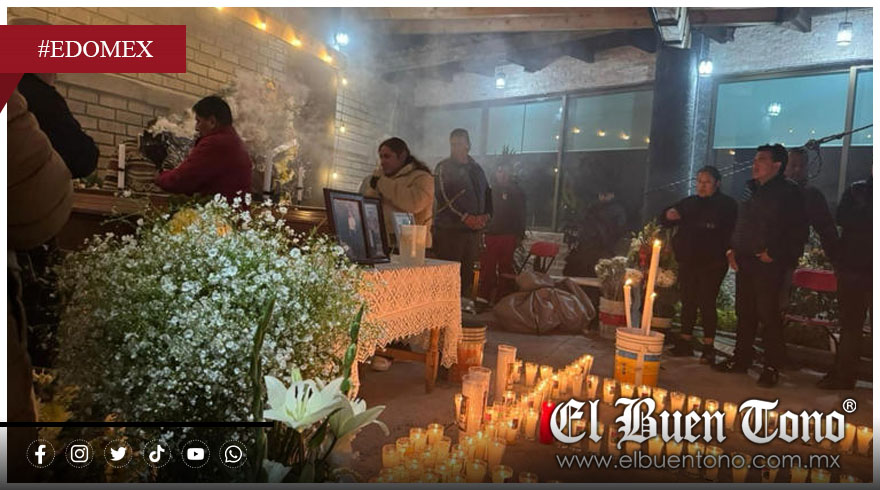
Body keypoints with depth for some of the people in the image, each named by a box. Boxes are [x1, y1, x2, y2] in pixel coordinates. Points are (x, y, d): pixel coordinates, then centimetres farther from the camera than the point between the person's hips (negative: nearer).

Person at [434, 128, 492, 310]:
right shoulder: (443, 168, 0)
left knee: (468, 271, 7)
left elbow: (487, 193, 24)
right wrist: (465, 217, -16)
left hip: (473, 229, 6)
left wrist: (486, 215, 5)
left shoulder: (477, 169, 18)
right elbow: (444, 198, -10)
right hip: (450, 229, -6)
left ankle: (465, 301, 15)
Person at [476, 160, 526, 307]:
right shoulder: (491, 190, 12)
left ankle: (502, 299, 9)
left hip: (509, 236, -1)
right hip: (490, 234, 1)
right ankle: (483, 299, 2)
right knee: (487, 267, -4)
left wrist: (520, 235, -2)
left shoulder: (517, 192, 7)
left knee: (505, 268, 0)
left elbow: (521, 215, 6)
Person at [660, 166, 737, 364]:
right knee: (688, 302, 8)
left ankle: (708, 348, 3)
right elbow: (663, 219, 16)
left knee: (706, 303, -5)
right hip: (688, 262, 5)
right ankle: (684, 343, 17)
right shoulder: (689, 203, 15)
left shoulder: (727, 204, 1)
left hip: (711, 264, -5)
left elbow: (731, 231, -6)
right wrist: (669, 215, -7)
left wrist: (727, 252, -21)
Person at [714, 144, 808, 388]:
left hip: (769, 265, -7)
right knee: (744, 313, 12)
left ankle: (772, 367, 7)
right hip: (745, 262, 7)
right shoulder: (751, 190, 17)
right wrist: (732, 249, 10)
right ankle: (741, 359, 23)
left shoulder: (789, 192, -3)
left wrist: (775, 254, -15)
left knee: (769, 315, -4)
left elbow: (798, 231, -8)